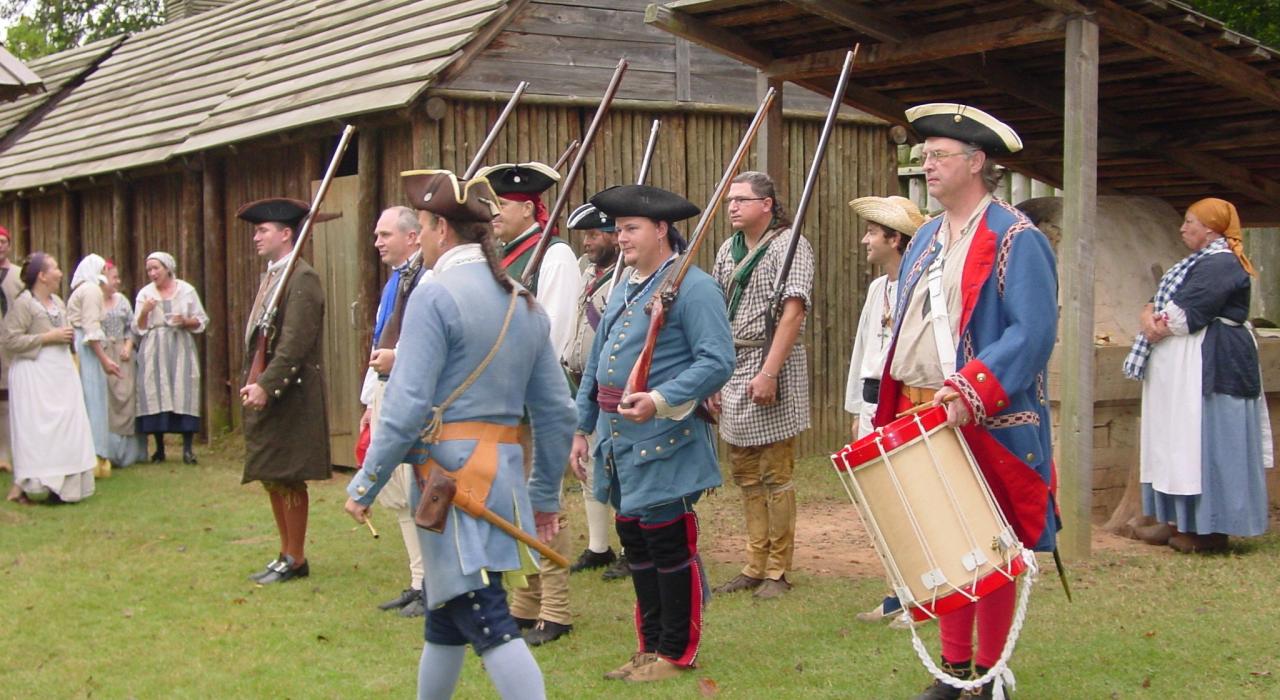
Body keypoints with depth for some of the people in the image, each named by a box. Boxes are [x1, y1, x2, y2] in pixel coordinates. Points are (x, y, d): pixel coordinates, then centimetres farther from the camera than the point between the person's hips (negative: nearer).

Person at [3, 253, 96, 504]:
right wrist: (48, 337, -17)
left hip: (61, 370, 8)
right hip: (35, 373, -8)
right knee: (35, 429, -9)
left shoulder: (58, 302, 13)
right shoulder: (23, 304, -11)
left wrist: (68, 335, 6)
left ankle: (60, 485, 11)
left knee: (65, 427, 5)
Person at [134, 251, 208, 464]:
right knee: (155, 393, -3)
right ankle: (159, 448, 5)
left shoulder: (186, 291, 7)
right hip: (154, 351, 1)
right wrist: (144, 312, -10)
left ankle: (187, 448, -11)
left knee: (184, 392, -10)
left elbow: (201, 321, 8)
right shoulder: (145, 294, 9)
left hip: (180, 347, -1)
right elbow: (138, 328, 8)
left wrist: (185, 322, -10)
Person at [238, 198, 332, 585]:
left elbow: (295, 343, -21)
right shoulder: (270, 276, 15)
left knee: (287, 477, -2)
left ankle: (295, 559, 8)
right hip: (264, 391, 9)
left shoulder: (302, 278, -14)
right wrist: (250, 381, 9)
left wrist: (266, 385, -23)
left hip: (288, 394, -9)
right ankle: (286, 554, 23)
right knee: (270, 477, 13)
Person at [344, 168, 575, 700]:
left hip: (450, 470, -8)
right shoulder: (522, 301, 11)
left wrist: (365, 486, -8)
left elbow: (407, 407, -17)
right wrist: (545, 496, 20)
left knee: (486, 621, -8)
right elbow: (556, 411, 12)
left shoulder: (435, 295, -11)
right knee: (444, 607, 22)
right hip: (505, 469, 8)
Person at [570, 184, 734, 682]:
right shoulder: (623, 290, 17)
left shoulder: (692, 287, -11)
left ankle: (677, 653, 12)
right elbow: (595, 367, 22)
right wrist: (582, 427, 19)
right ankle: (650, 646, 24)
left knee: (670, 545, 0)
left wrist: (660, 400, -28)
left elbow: (717, 361, -19)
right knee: (635, 544, 13)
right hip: (620, 443, 9)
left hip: (663, 445, -9)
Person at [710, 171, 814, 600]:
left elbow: (793, 311, -16)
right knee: (745, 473, 10)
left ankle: (777, 571, 5)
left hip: (772, 365, -7)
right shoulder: (727, 251, 14)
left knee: (775, 475, -2)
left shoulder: (790, 245, -7)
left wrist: (769, 372, -21)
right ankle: (755, 565, 18)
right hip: (733, 366, 7)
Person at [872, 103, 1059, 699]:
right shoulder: (925, 241, 15)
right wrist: (894, 407, 12)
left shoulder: (1016, 240, -10)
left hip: (986, 424, -7)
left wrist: (969, 392, -28)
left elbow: (1032, 333, -19)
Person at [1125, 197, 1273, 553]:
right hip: (1182, 369, 11)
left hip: (1211, 364, -11)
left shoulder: (1221, 263, -14)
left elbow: (1189, 313, -22)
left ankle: (1210, 530, -3)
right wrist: (1150, 315, -6)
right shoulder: (1199, 262, 19)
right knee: (1182, 442, 11)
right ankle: (1182, 521, 15)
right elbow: (1161, 302, 15)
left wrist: (1159, 324, -6)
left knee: (1205, 442, -8)